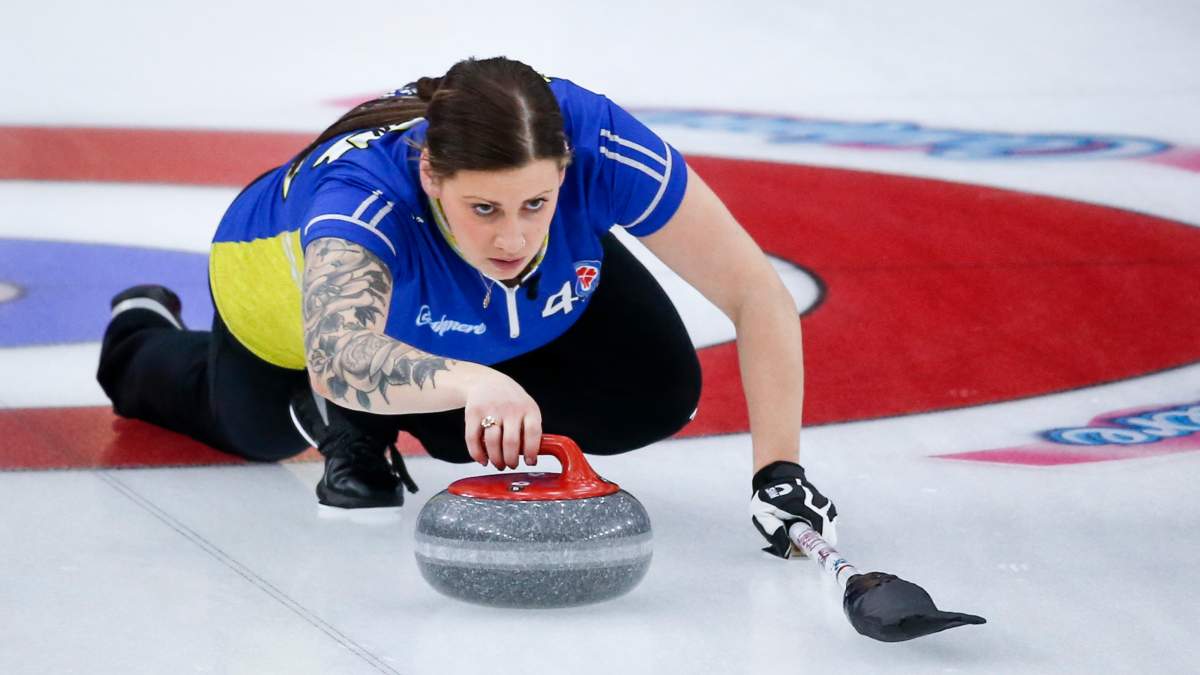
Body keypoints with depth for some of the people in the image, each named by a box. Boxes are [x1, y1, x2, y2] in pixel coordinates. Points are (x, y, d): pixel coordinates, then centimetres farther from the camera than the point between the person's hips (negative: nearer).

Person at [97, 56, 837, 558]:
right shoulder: (364, 190, -49)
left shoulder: (598, 145, -44)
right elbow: (337, 359, -66)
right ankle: (143, 338, 38)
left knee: (658, 395, -13)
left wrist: (778, 469, -46)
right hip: (296, 283, -2)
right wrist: (470, 381, -84)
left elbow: (756, 293, -39)